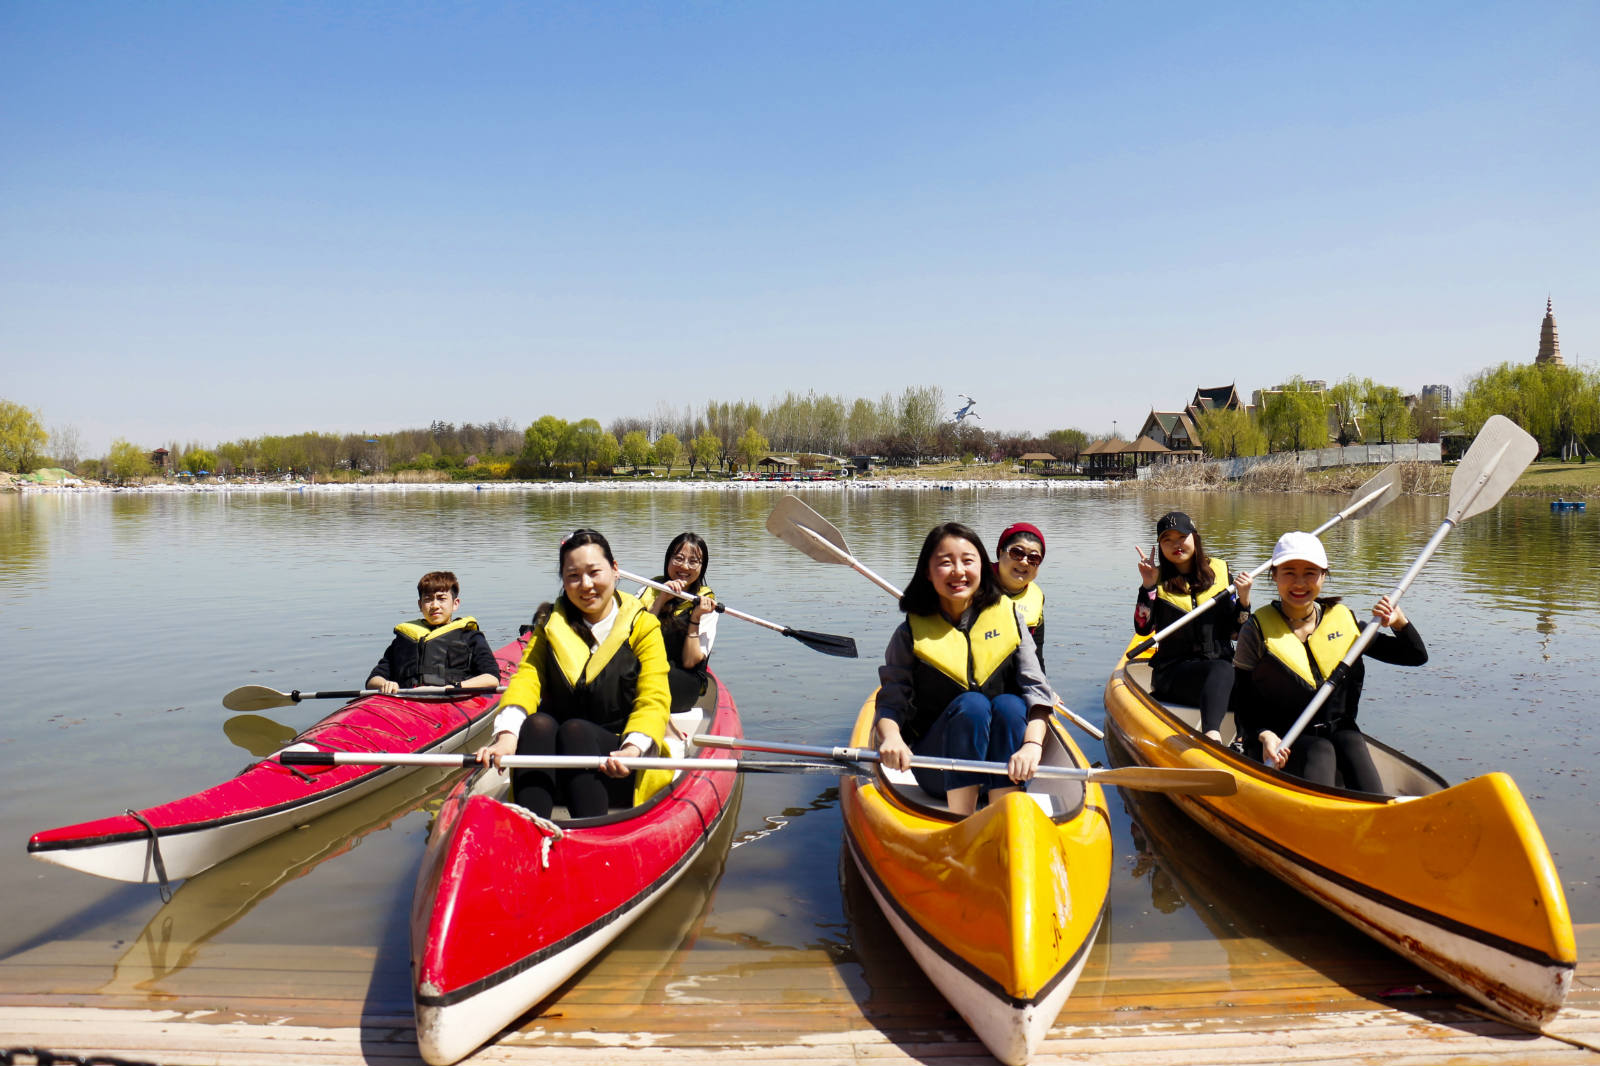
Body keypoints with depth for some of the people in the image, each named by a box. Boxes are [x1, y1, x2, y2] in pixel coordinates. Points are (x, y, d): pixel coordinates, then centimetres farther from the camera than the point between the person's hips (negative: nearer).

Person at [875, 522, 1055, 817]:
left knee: (1010, 705, -27)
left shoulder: (1008, 617, 1)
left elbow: (1036, 690, -9)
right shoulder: (911, 633, -2)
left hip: (999, 758, 2)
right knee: (971, 703, -28)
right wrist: (891, 737, -31)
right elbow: (891, 702, -7)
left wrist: (1032, 744, -28)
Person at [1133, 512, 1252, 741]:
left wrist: (1243, 599, -5)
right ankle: (1212, 735, -60)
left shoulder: (1220, 574, 11)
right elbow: (1143, 629, -5)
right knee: (1220, 671, -36)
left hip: (1221, 662, 3)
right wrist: (1148, 586, -11)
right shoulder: (1158, 580, 8)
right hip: (1173, 670, -3)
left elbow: (1236, 632, 11)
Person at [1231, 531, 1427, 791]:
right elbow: (1243, 706, -5)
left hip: (1337, 731, 3)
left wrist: (1400, 622, -6)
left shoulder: (1343, 621, 8)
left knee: (1352, 743, -28)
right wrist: (1264, 736, -24)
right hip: (1280, 744, -3)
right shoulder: (1258, 630, -4)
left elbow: (1416, 657, 13)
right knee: (1321, 752, -31)